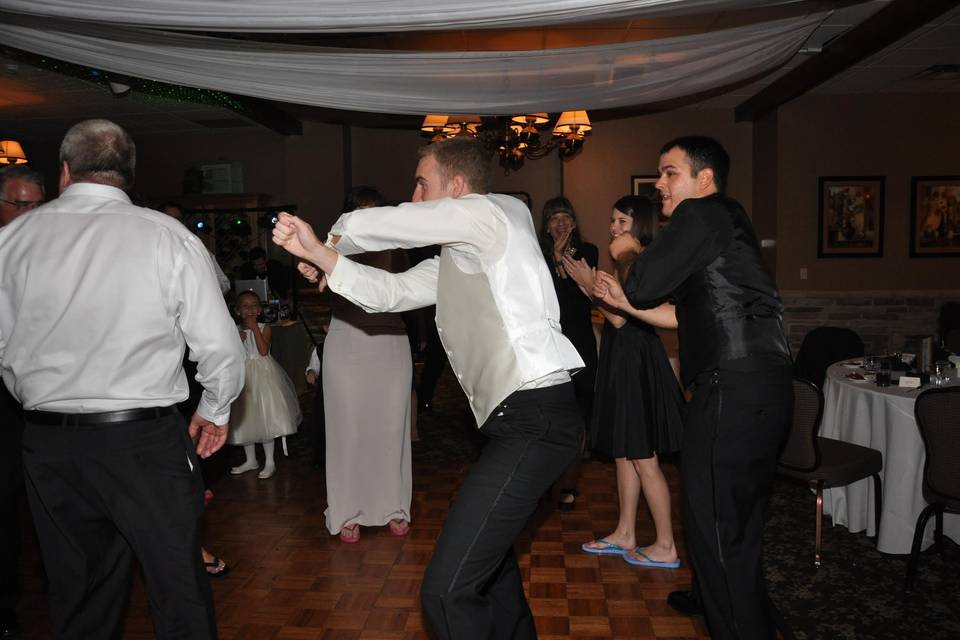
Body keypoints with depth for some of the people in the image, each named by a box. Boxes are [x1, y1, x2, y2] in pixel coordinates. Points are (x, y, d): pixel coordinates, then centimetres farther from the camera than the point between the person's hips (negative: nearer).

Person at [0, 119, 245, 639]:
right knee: (179, 593, 9)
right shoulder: (168, 236, -8)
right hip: (146, 440, -3)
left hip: (47, 442, 4)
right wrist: (215, 411, 9)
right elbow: (219, 347, -8)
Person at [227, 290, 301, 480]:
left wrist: (254, 328, -15)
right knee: (245, 418, 11)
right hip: (243, 376, 4)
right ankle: (251, 460, 26)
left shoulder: (264, 328, -3)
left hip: (263, 374, -4)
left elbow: (264, 350, -18)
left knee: (266, 417, -4)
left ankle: (270, 462, 6)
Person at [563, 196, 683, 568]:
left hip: (636, 364, -10)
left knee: (642, 459, -2)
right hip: (623, 360, 10)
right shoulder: (628, 261, 15)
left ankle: (666, 547, 9)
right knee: (624, 453, 15)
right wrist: (588, 283, 10)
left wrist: (589, 284, -12)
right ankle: (625, 535, 27)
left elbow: (619, 318, -20)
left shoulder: (636, 261, -15)